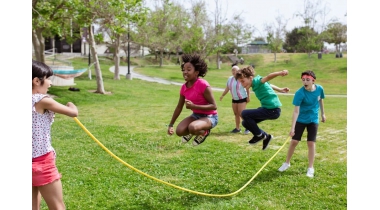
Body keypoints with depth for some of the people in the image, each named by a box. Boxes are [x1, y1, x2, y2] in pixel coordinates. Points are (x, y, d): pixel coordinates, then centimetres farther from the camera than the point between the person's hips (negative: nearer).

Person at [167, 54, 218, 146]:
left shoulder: (203, 85, -23)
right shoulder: (184, 87, -3)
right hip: (196, 115, 6)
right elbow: (179, 107, 9)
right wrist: (171, 125, 9)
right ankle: (190, 132, 19)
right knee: (179, 131, -17)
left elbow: (214, 106, -23)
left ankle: (204, 132, 1)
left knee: (193, 127, -35)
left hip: (210, 117, -6)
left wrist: (194, 106, -32)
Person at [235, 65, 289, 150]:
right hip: (268, 108, 10)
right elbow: (268, 85, 30)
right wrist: (280, 90, 46)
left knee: (244, 114, -15)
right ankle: (265, 136, 17)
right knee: (246, 123, 10)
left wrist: (280, 73, -57)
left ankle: (259, 135, 2)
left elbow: (267, 77, -37)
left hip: (272, 110, -10)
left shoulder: (256, 80, -16)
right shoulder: (255, 84, 12)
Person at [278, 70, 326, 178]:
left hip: (313, 120, 2)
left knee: (311, 143, 0)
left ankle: (311, 168, 11)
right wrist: (292, 127, -32)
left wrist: (322, 114, 18)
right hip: (301, 120, -2)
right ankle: (287, 163, 22)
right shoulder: (300, 93, -24)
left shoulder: (319, 89, -12)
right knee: (294, 141, 2)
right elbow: (296, 111, -27)